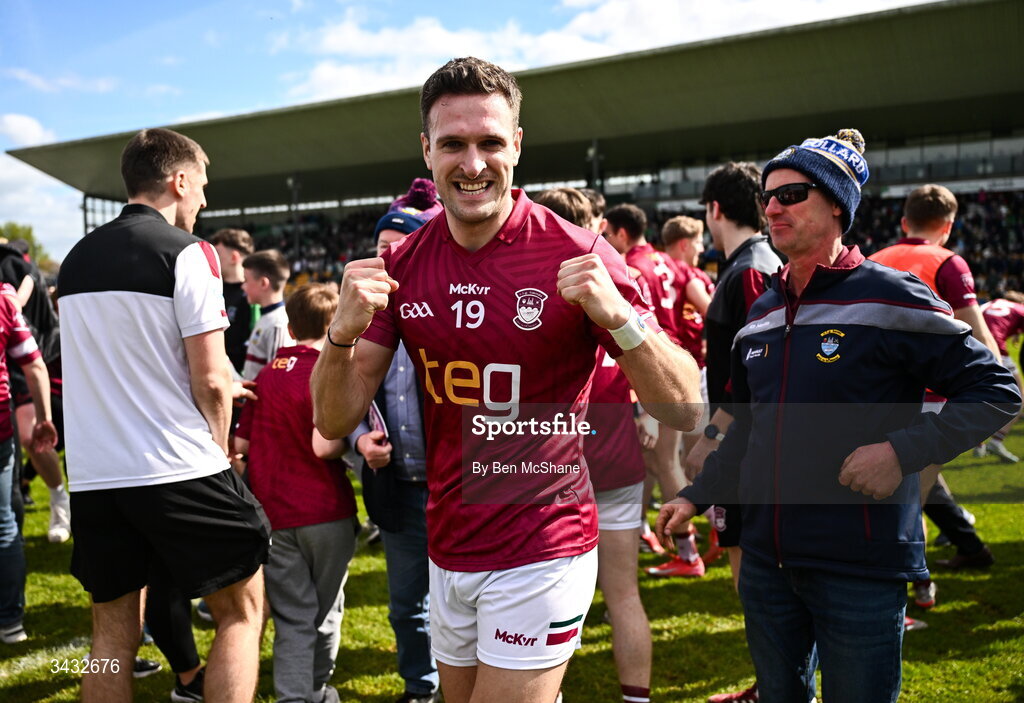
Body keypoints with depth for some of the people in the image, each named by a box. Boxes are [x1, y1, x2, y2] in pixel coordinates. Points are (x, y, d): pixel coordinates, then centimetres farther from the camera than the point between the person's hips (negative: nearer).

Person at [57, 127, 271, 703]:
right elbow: (209, 379, -13)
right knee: (242, 611, 9)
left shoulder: (76, 259, 12)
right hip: (178, 472, -6)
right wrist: (219, 450, 3)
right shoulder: (187, 252, -8)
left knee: (113, 637, 15)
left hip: (91, 477, 7)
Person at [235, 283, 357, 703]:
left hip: (273, 513, 4)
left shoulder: (266, 374, 5)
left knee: (292, 617, 9)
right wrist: (348, 446, -3)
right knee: (325, 611, 16)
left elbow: (240, 443, 6)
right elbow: (323, 445, -22)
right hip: (325, 510, -3)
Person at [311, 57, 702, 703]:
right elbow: (335, 420, -1)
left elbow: (685, 410, -13)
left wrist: (618, 316, -30)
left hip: (543, 554, -5)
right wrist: (344, 331, -21)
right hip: (447, 550, 5)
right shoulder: (403, 264, -2)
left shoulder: (576, 255, -14)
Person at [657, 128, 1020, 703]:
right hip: (766, 560, 6)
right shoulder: (761, 315, 10)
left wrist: (902, 450, -20)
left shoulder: (890, 298, -9)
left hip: (861, 566, -6)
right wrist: (696, 497, 13)